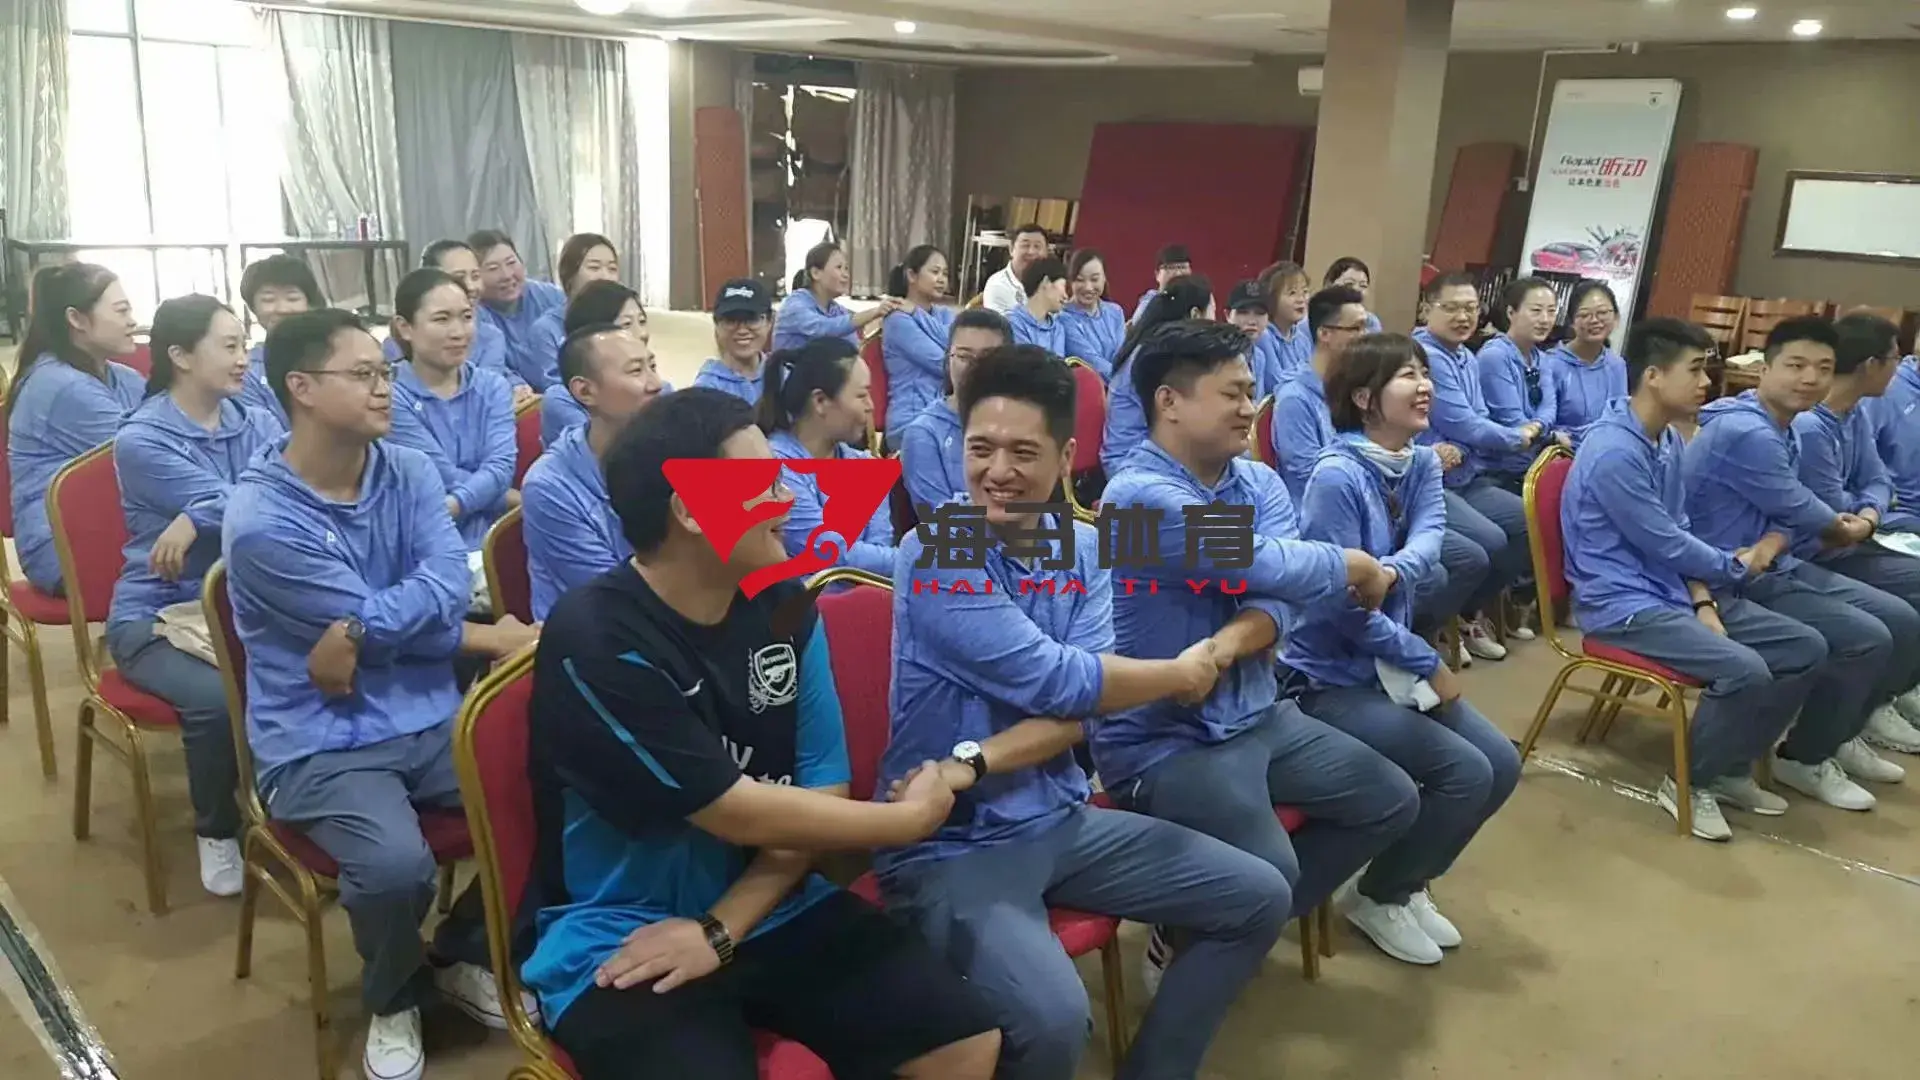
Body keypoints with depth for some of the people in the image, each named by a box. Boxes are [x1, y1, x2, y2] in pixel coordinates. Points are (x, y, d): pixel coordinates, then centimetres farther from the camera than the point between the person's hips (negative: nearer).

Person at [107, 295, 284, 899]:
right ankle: (216, 830, -4)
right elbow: (239, 506, -19)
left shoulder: (255, 423, 8)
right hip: (156, 614, -4)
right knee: (217, 698, -33)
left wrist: (197, 522, -24)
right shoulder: (140, 440, -8)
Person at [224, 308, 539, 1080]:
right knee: (394, 863, -31)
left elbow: (450, 585, -11)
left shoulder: (409, 471, 3)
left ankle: (462, 956, 14)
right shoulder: (261, 519, -14)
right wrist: (490, 637, -6)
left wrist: (357, 635, -23)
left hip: (432, 718, 5)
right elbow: (383, 620, -14)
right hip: (318, 744, -5)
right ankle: (394, 999, 7)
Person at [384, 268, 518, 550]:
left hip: (492, 538, 4)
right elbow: (443, 476, -11)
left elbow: (501, 466, -4)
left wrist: (454, 505, -20)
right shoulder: (391, 396, -3)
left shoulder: (493, 386, 11)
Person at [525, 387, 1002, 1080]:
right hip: (618, 938, -4)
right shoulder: (595, 641, -19)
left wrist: (720, 930, -13)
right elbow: (738, 813, -19)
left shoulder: (783, 606, -1)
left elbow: (821, 792, 0)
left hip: (771, 909, 5)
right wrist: (911, 817, -8)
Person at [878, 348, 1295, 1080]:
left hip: (1060, 819, 7)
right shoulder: (937, 554, -18)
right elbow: (1059, 684, -22)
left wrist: (976, 761, -23)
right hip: (952, 844, -7)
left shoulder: (1083, 549, 4)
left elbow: (1082, 711, -6)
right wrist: (1181, 673, -6)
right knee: (1051, 1018, -32)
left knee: (1258, 898, 7)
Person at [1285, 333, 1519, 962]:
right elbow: (1342, 604, -22)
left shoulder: (1423, 463, 5)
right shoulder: (1336, 476, -22)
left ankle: (1410, 879, 24)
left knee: (1502, 765, 2)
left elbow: (1430, 537, -14)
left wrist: (1393, 571, -38)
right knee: (1466, 773, -15)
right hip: (1330, 678, -9)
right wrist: (1430, 663, -13)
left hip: (1388, 663, 9)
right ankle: (1379, 897, 9)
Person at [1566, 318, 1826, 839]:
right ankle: (1690, 782, -1)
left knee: (1807, 649, 3)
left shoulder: (1669, 441, 8)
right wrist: (1741, 564, 1)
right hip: (1624, 605, -10)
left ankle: (1731, 767, 18)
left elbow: (1682, 533, 13)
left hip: (1676, 592, 10)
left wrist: (1703, 601, -2)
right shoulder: (1615, 452, -22)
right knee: (1745, 671, -26)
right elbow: (1666, 545, -17)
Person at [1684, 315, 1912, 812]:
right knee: (1865, 639, -18)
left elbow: (1787, 514, 15)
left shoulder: (1780, 429, 10)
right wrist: (1843, 530, 8)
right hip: (1737, 582, -10)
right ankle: (1804, 757, 3)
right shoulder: (1745, 432, -23)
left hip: (1778, 566, 10)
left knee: (1902, 622, 9)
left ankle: (1841, 732, 28)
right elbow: (1797, 508, -12)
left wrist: (1837, 527, -5)